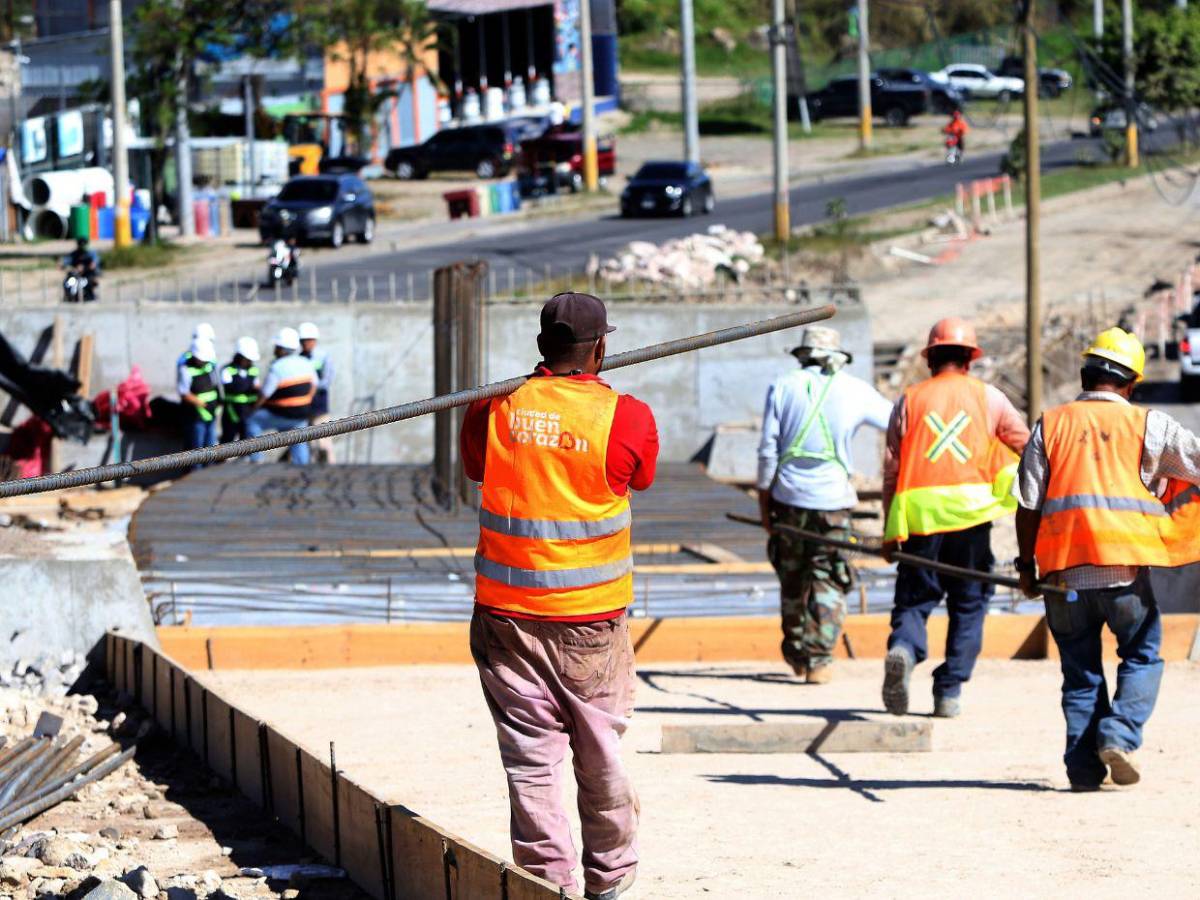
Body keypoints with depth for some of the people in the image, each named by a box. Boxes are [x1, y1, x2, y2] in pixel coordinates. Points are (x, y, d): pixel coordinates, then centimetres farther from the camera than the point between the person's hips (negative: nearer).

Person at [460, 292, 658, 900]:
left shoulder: (493, 410, -4)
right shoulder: (627, 417, -10)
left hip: (506, 613, 1)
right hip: (592, 620, -1)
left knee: (530, 755, 4)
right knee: (601, 754, 13)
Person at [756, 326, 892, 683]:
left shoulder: (783, 387, 2)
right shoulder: (855, 391, 1)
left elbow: (768, 449, 0)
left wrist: (764, 494, 8)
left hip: (789, 496, 1)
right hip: (832, 498, -1)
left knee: (792, 576, 15)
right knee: (827, 580, 3)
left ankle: (796, 653, 26)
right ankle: (819, 659, -6)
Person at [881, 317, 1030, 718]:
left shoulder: (909, 400, 8)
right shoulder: (987, 397, 8)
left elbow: (892, 469, 6)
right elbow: (1028, 447, 16)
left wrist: (890, 531, 10)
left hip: (919, 516, 0)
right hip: (971, 512, 0)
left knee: (913, 598, 5)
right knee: (968, 603, 11)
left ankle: (903, 648, -26)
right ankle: (949, 691, 5)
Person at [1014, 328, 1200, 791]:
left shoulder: (1051, 424, 8)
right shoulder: (1147, 424, 3)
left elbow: (1028, 503, 7)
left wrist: (1026, 565, 14)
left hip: (1063, 572, 2)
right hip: (1123, 569, -2)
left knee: (1080, 671, 12)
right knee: (1142, 657, 12)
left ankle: (1083, 766, 6)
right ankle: (1119, 734, -8)